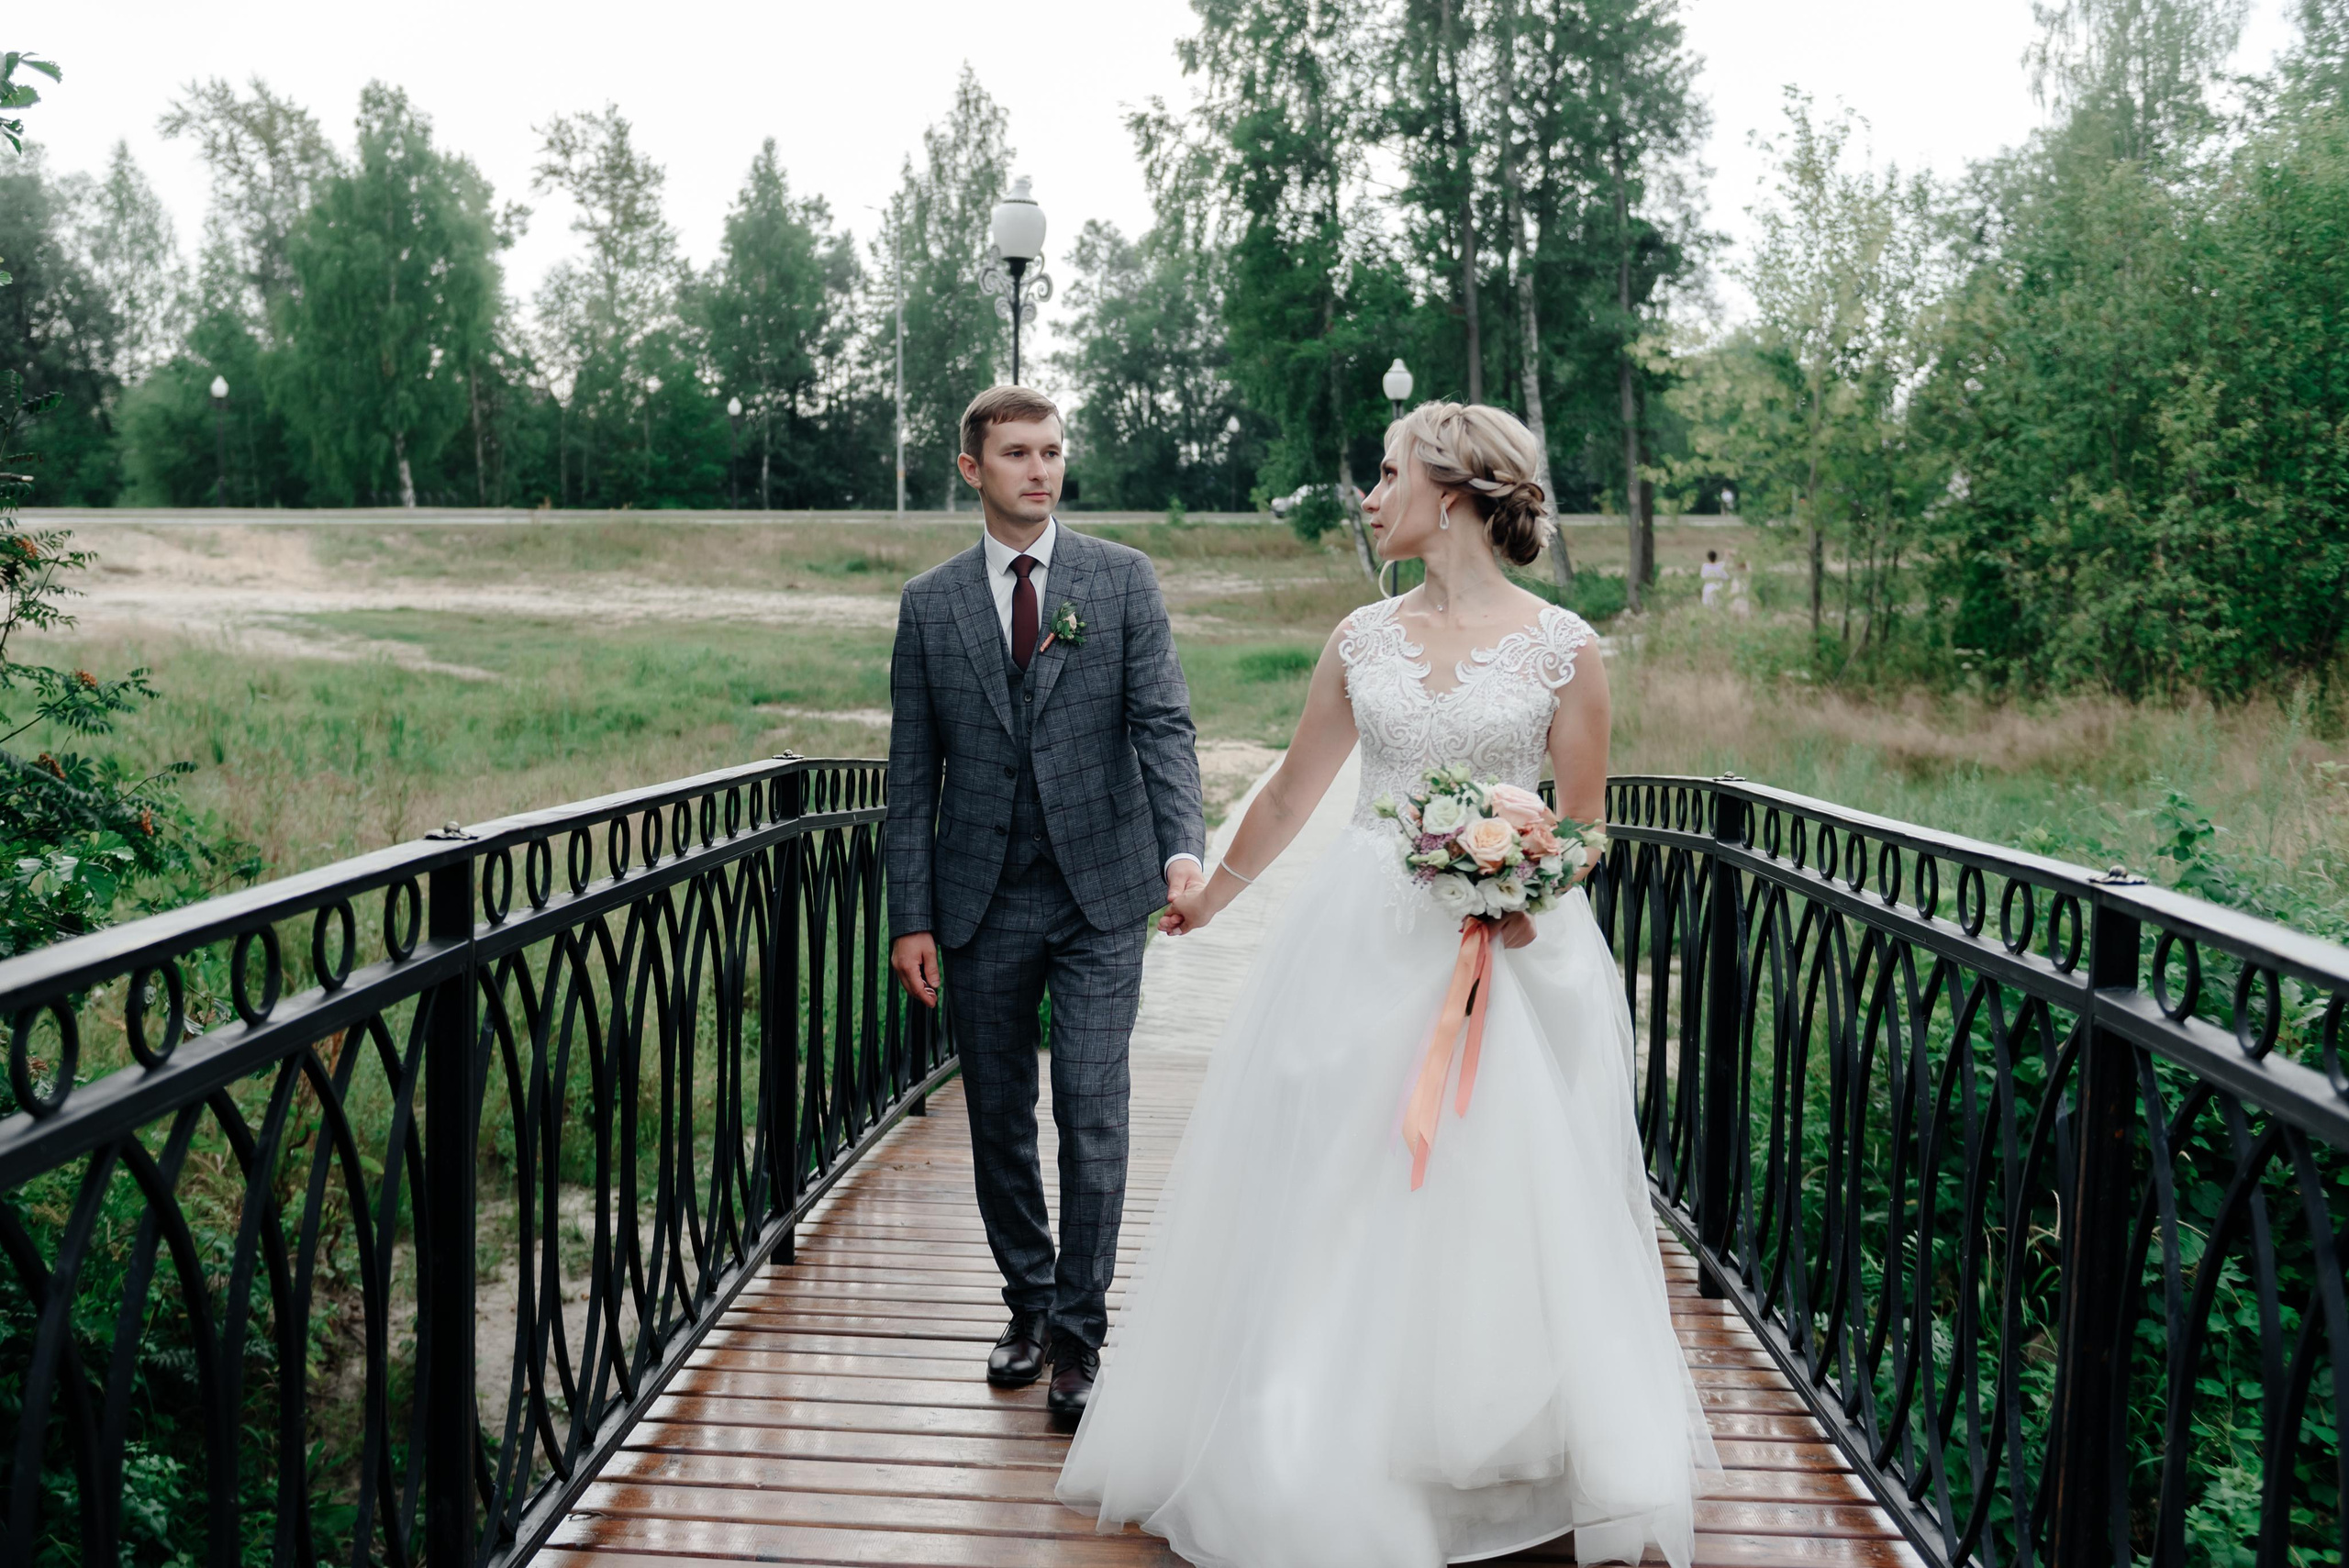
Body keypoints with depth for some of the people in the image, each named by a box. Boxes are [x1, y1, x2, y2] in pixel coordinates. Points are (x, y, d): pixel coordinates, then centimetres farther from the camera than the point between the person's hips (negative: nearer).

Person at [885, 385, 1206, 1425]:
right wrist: (911, 918, 0)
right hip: (981, 904, 2)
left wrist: (1184, 846, -23)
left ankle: (1079, 1333, 9)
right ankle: (1028, 1302, 30)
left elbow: (1163, 724, -6)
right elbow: (912, 774, 6)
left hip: (1100, 894, -2)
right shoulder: (929, 604, 6)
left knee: (1092, 1115, -4)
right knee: (999, 1120, 11)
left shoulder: (1122, 579, 2)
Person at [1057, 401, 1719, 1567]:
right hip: (1362, 945, 3)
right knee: (1331, 1210, 6)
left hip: (1511, 948, -3)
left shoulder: (1563, 647, -3)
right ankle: (1330, 1474, 21)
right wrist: (1210, 899, 27)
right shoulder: (1363, 638, 7)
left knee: (1498, 1214, 3)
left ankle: (1510, 1456, 24)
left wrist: (1524, 896, -18)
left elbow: (1581, 825, 2)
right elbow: (1291, 793, 18)